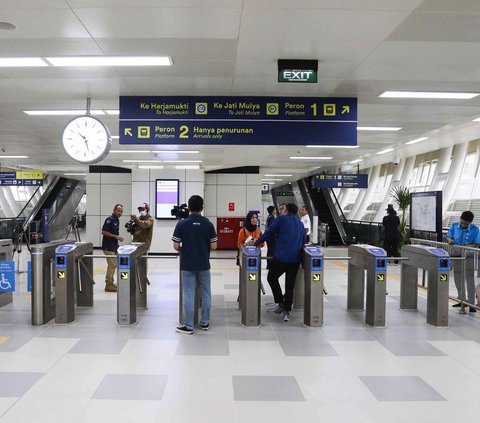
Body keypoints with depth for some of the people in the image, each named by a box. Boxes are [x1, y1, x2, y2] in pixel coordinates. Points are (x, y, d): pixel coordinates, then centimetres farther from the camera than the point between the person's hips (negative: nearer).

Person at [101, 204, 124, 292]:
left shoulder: (117, 220, 15)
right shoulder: (110, 219, -13)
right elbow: (104, 232, -19)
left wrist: (118, 238, 12)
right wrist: (116, 236, -19)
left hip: (114, 246, 10)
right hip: (108, 246, -10)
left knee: (114, 264, 12)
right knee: (112, 265, -9)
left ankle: (110, 282, 20)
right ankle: (108, 285, -4)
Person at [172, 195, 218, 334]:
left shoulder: (182, 224, -8)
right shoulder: (208, 224, -5)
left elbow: (176, 246, -7)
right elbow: (213, 246, -5)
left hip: (187, 265, -1)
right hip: (204, 264, 1)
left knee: (188, 295, 3)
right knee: (205, 294, 13)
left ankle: (188, 326, 7)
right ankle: (205, 323, 21)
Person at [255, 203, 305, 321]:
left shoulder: (281, 219, -1)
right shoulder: (300, 224, 16)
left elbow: (269, 233, -2)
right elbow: (303, 242, 19)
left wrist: (256, 242, 7)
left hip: (280, 257, -5)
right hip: (295, 259, 5)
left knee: (272, 278, 15)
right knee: (290, 285, 8)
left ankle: (281, 303, 11)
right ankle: (286, 312, 6)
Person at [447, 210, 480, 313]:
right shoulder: (454, 226, -2)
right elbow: (448, 237, 6)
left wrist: (465, 247, -26)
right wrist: (449, 240, -18)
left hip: (469, 257, -4)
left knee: (470, 280, -5)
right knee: (458, 279, 13)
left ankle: (471, 304, 0)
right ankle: (462, 300, 28)